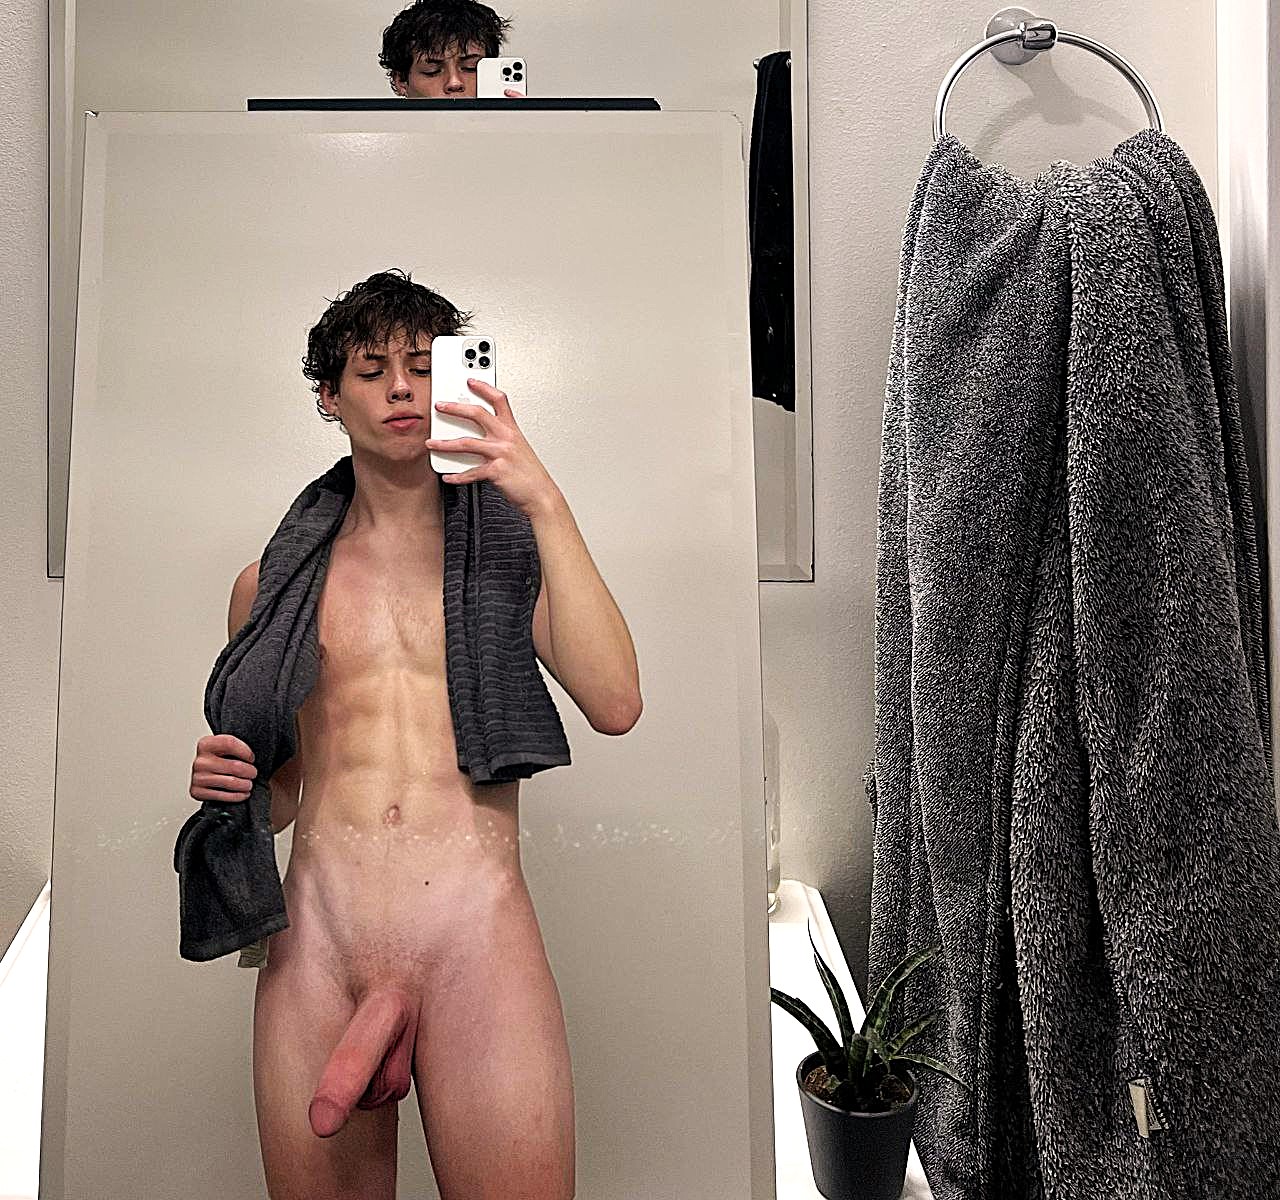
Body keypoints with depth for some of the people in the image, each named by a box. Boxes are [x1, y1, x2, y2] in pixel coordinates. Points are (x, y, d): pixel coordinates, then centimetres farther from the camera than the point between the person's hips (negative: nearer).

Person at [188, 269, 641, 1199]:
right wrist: (227, 782, 0)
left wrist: (546, 501, -13)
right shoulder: (273, 582, 13)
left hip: (476, 932, -2)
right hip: (314, 941, 2)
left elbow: (614, 706, -11)